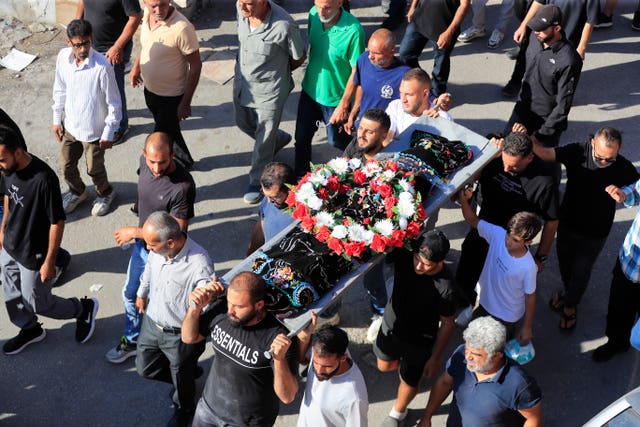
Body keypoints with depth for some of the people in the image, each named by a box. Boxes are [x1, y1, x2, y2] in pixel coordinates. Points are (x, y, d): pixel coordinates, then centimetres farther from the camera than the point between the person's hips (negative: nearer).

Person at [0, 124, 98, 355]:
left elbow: (57, 222, -25)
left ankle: (84, 309, 35)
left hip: (33, 255, -7)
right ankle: (30, 330, 51)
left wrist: (49, 261, -19)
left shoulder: (44, 179, -34)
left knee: (37, 303, 11)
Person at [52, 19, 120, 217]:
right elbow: (60, 90, 5)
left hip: (94, 131, -5)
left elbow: (113, 103, -17)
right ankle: (77, 192, 50)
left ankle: (105, 194, 46)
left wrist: (109, 133, -13)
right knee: (66, 166, 20)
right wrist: (57, 119, 8)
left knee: (94, 169, 15)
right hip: (70, 126, 5)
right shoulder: (63, 57, -11)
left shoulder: (102, 66, -27)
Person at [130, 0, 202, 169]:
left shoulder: (182, 28, -31)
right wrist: (136, 66, 20)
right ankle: (183, 161, 49)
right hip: (150, 88, 7)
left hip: (171, 96, -7)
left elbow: (195, 65, -22)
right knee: (169, 130, 26)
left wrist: (186, 103, -20)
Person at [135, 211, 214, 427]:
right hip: (151, 323, 6)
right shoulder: (157, 250, -17)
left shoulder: (199, 264, -37)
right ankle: (188, 370, 51)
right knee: (145, 368, 26)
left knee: (182, 379, 21)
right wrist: (142, 293, 24)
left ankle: (184, 410, 54)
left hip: (180, 335, -5)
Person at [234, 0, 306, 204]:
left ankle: (257, 181, 33)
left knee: (264, 139, 10)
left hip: (269, 89, -6)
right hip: (242, 82, 6)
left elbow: (299, 57, -13)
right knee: (243, 123, 27)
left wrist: (277, 72, 2)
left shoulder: (283, 25, -32)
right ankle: (280, 138, 55)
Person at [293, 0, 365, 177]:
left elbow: (356, 72, -20)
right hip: (310, 90, 5)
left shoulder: (353, 30, -29)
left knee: (336, 139, 16)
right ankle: (300, 176, 36)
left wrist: (343, 105, -17)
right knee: (302, 137, 14)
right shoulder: (314, 14, -12)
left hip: (335, 97, -4)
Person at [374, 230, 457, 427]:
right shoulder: (404, 254, -26)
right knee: (384, 366, 27)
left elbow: (447, 324, -19)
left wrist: (435, 358, -9)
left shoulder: (445, 288, -34)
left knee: (409, 382, 18)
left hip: (418, 340, -4)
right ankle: (404, 365, 62)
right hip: (391, 324, 4)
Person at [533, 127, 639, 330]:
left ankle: (570, 304, 45)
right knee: (564, 262, 26)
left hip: (594, 233, -2)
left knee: (581, 270, 16)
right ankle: (567, 289, 58)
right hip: (567, 222, 2)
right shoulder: (578, 152, -23)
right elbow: (545, 153, -31)